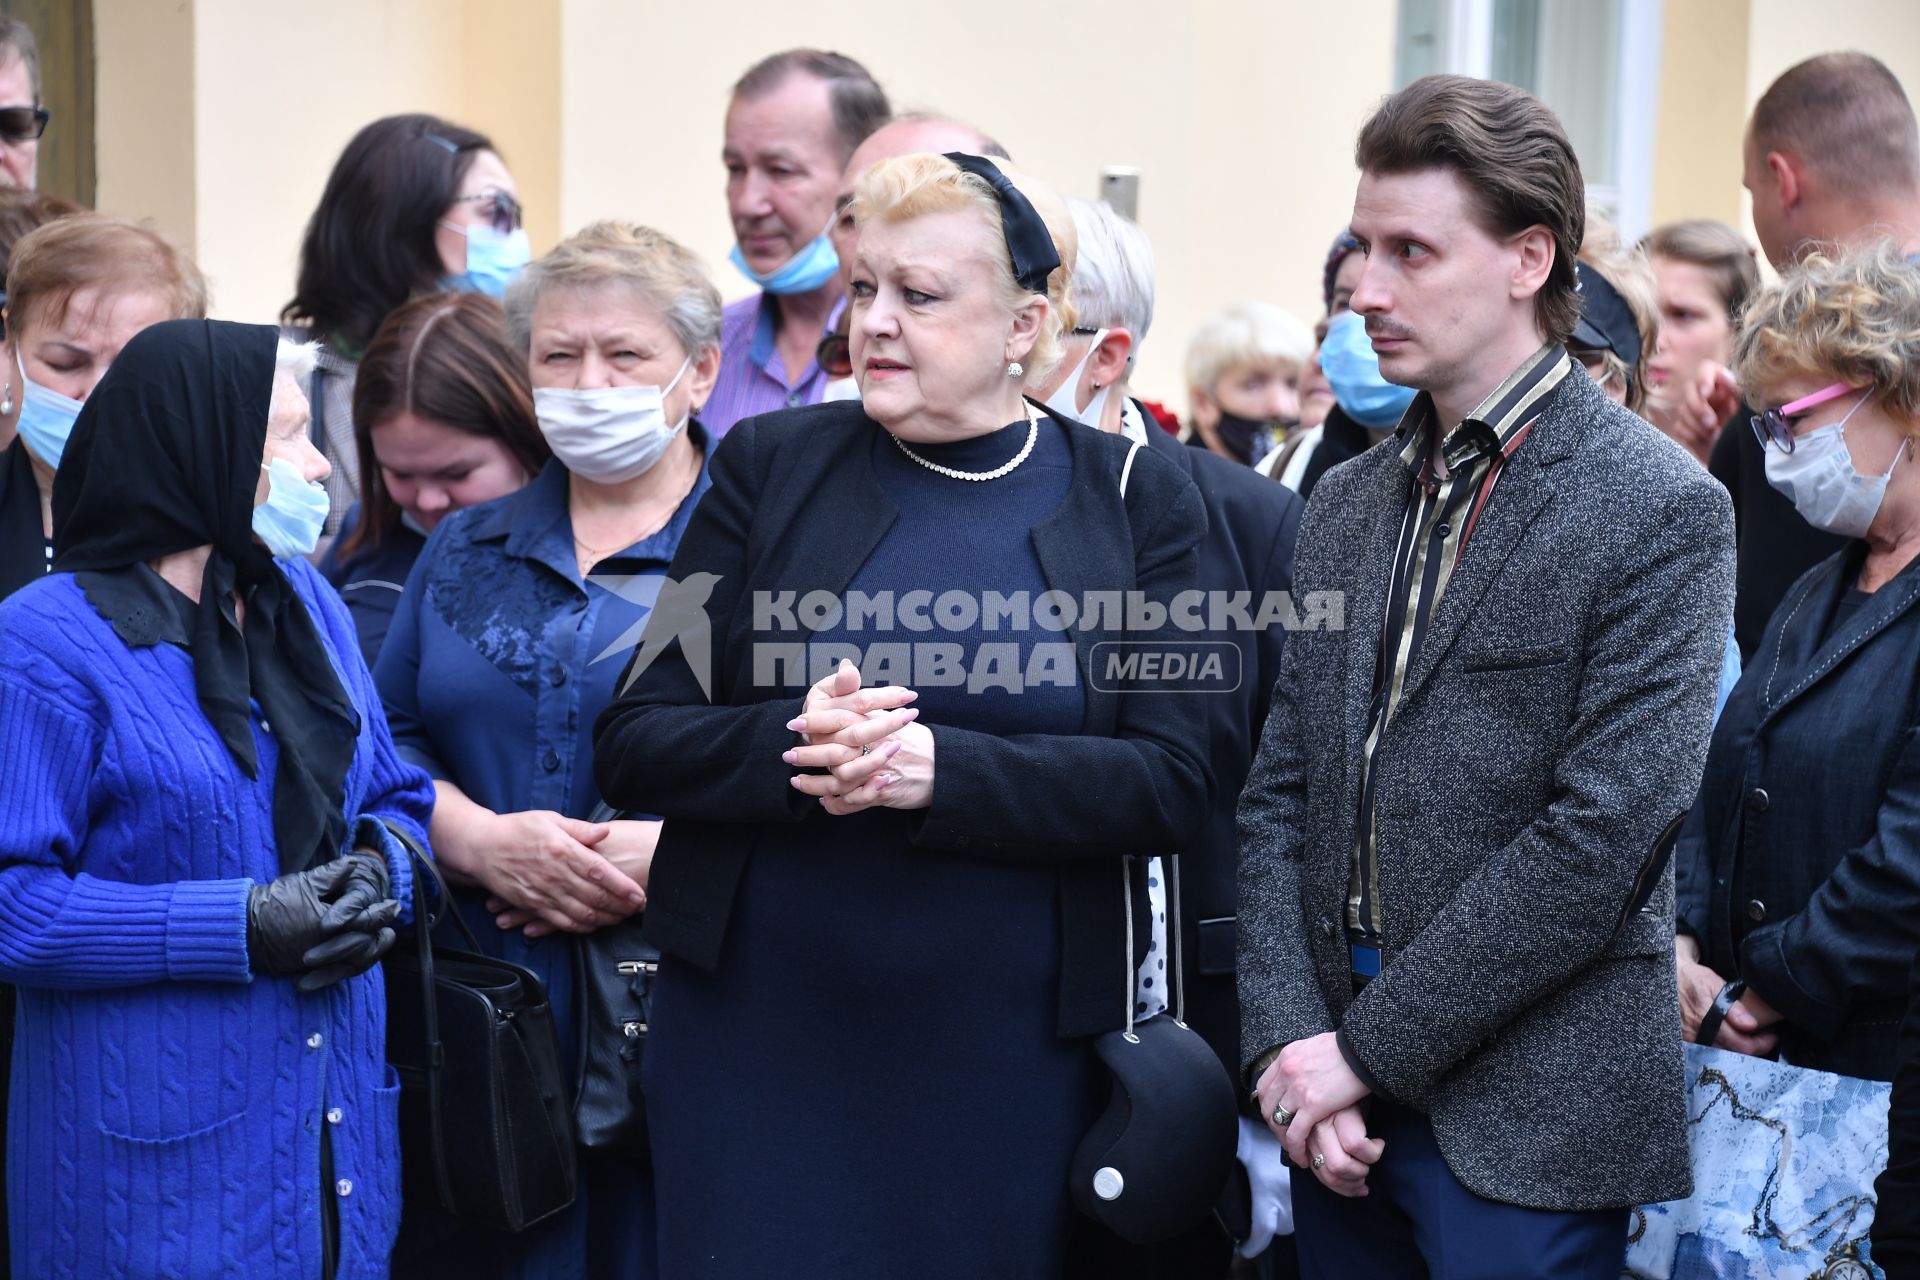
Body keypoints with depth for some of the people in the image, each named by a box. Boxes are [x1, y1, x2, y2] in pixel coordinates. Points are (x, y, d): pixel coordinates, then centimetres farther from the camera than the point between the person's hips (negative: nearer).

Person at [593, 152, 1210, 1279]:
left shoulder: (1137, 499, 1)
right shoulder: (771, 467, 2)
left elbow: (1172, 782, -7)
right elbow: (634, 742, 1)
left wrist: (939, 767, -21)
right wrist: (791, 748, -20)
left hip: (1013, 1057, 0)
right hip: (756, 1032, 1)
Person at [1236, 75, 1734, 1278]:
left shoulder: (1660, 511, -10)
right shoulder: (1345, 503, 11)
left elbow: (1601, 839, -16)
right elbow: (1280, 795, 9)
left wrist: (1366, 1047, -14)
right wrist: (1288, 1039, -5)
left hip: (1527, 1124, -5)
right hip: (1342, 1097, 6)